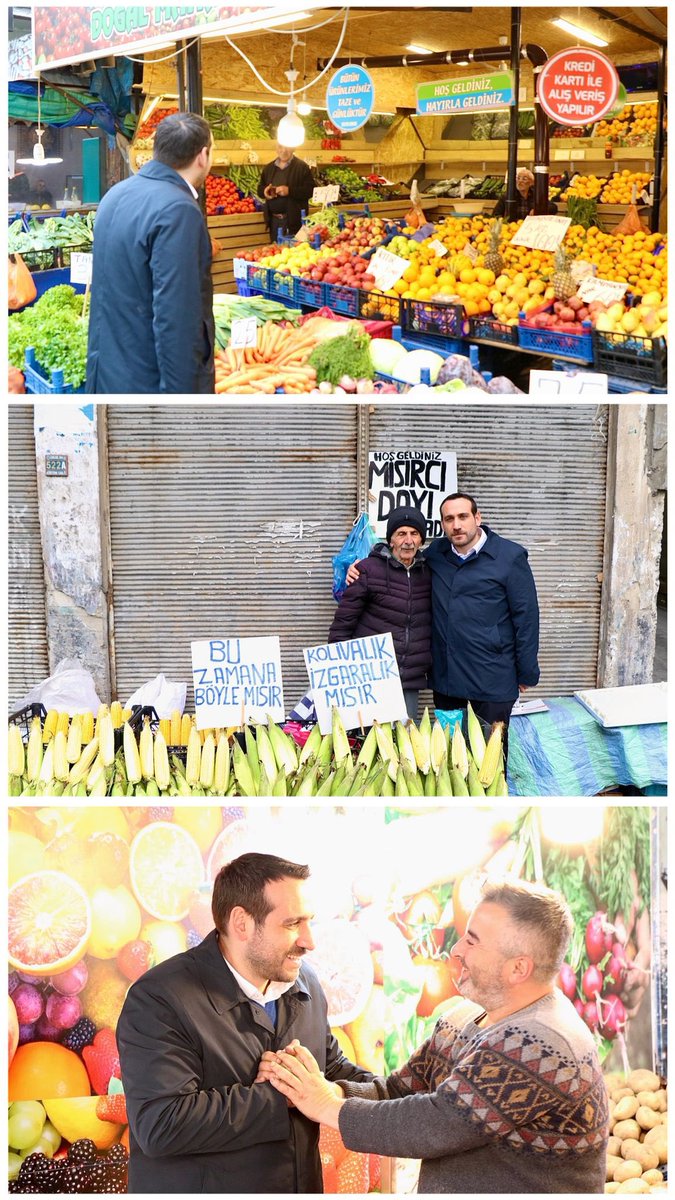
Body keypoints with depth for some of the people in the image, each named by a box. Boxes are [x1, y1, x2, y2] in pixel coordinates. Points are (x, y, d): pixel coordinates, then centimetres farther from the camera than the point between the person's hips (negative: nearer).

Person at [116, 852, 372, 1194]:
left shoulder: (306, 984, 3)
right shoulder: (158, 999, -20)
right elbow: (161, 1125, -29)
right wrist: (279, 1095, -24)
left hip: (303, 1184, 7)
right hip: (198, 1187, -6)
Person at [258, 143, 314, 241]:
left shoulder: (302, 167, -2)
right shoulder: (268, 168, 15)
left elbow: (310, 190, -9)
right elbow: (260, 188, 20)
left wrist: (289, 191, -22)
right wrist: (264, 191, -5)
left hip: (294, 220, -5)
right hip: (274, 220, 5)